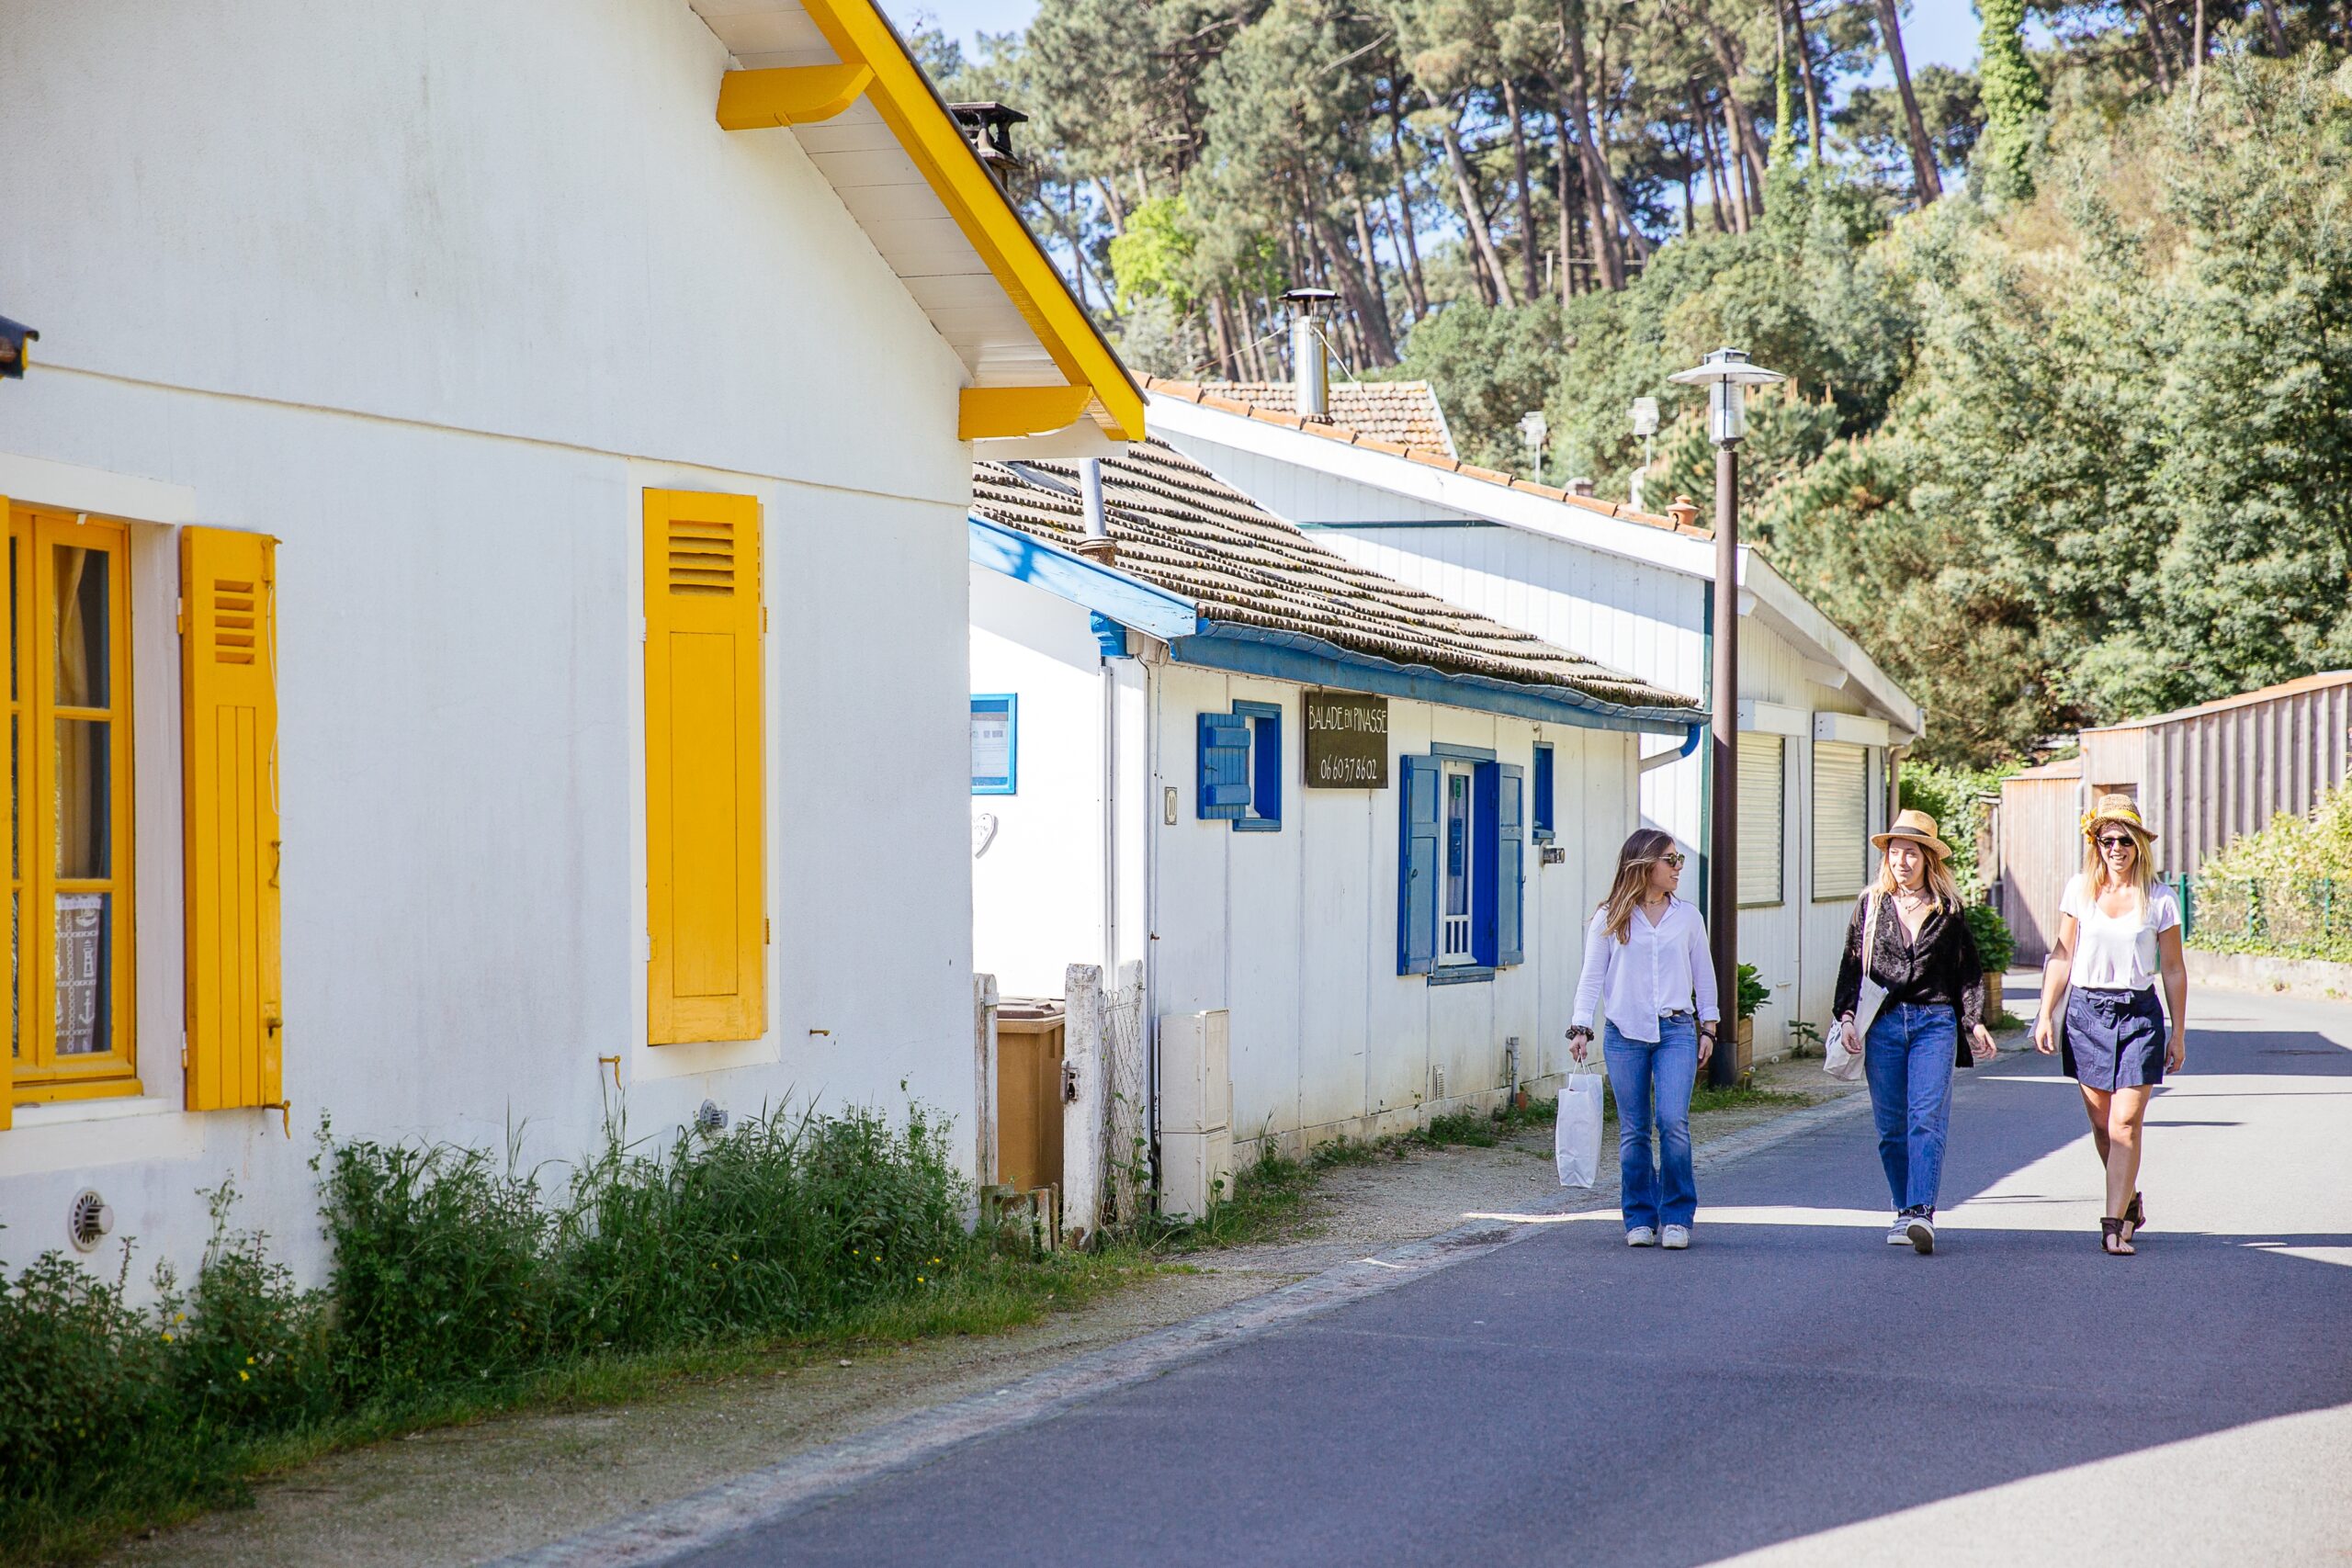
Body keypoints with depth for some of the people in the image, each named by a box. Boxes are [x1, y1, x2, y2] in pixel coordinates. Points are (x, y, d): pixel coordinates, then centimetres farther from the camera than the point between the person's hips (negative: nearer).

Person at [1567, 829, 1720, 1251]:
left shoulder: (1687, 917, 9)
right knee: (1633, 1130, 2)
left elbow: (1704, 975, 16)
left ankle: (1677, 1217, 0)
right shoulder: (1610, 919, 3)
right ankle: (1640, 1219, 13)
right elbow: (1592, 976, 3)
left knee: (1673, 1121, -12)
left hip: (1676, 1030, 1)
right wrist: (1580, 1029, -5)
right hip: (1624, 1033, 0)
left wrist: (1708, 1028, 12)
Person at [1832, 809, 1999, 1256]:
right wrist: (1846, 1015, -2)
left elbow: (1968, 969, 11)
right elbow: (1851, 966, 10)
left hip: (1935, 1021, -2)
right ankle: (1905, 1212, 15)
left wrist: (1975, 1021, 1)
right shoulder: (1871, 906, 10)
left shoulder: (1948, 909, 7)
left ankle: (1922, 1213, -22)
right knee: (1891, 1126, 4)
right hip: (1883, 1023, 2)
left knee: (1927, 1120, -14)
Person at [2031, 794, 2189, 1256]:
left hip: (2139, 1014, -2)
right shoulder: (2080, 890, 4)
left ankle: (2115, 1224, -10)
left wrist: (2178, 1033, 5)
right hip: (2086, 1011, 2)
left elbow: (2173, 969, 4)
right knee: (2101, 1124, 8)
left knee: (2125, 1124, -10)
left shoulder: (2159, 899, -1)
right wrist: (2046, 1015, 4)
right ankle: (2129, 1200, 30)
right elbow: (2062, 957, 10)